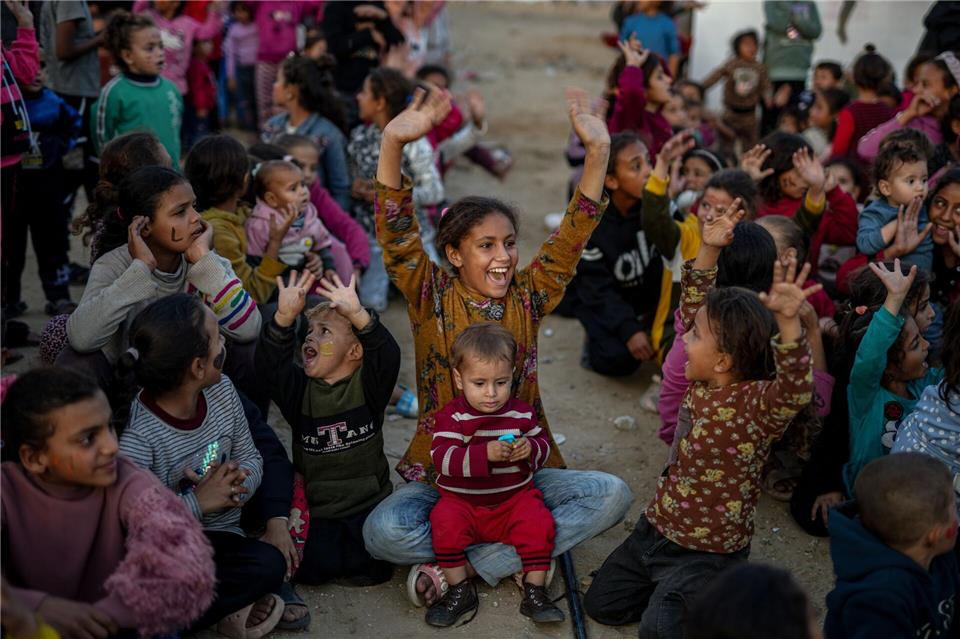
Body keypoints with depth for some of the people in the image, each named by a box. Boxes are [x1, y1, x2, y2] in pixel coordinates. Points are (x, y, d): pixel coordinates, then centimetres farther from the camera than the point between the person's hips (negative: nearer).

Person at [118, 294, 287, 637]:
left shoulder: (222, 390, -3)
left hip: (219, 533, 5)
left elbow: (250, 458, 9)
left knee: (269, 565, -26)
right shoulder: (137, 435, -23)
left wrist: (237, 484, -14)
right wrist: (196, 503, -24)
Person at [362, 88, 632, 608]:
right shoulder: (432, 299, -5)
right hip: (441, 473, -2)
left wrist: (598, 150, -18)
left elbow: (574, 233, -6)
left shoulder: (527, 297, 2)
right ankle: (525, 549, -11)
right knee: (383, 532, -29)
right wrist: (392, 144, -32)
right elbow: (396, 234, -18)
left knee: (612, 496, -21)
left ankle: (461, 568, -17)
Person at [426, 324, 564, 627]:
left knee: (538, 522, -24)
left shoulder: (522, 413, 3)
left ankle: (534, 590, -10)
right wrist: (485, 454, -36)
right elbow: (442, 458, -22)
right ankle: (460, 591, -13)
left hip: (515, 498, 2)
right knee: (445, 523, -29)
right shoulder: (452, 417, -9)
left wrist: (531, 449, -15)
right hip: (462, 501, -2)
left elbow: (543, 443, 11)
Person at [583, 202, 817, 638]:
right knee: (600, 604, 12)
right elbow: (694, 307, 3)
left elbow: (796, 388, -48)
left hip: (707, 551, -7)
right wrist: (708, 249, -9)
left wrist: (787, 322, -64)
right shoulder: (702, 383, -5)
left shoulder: (758, 404, -26)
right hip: (657, 528, 7)